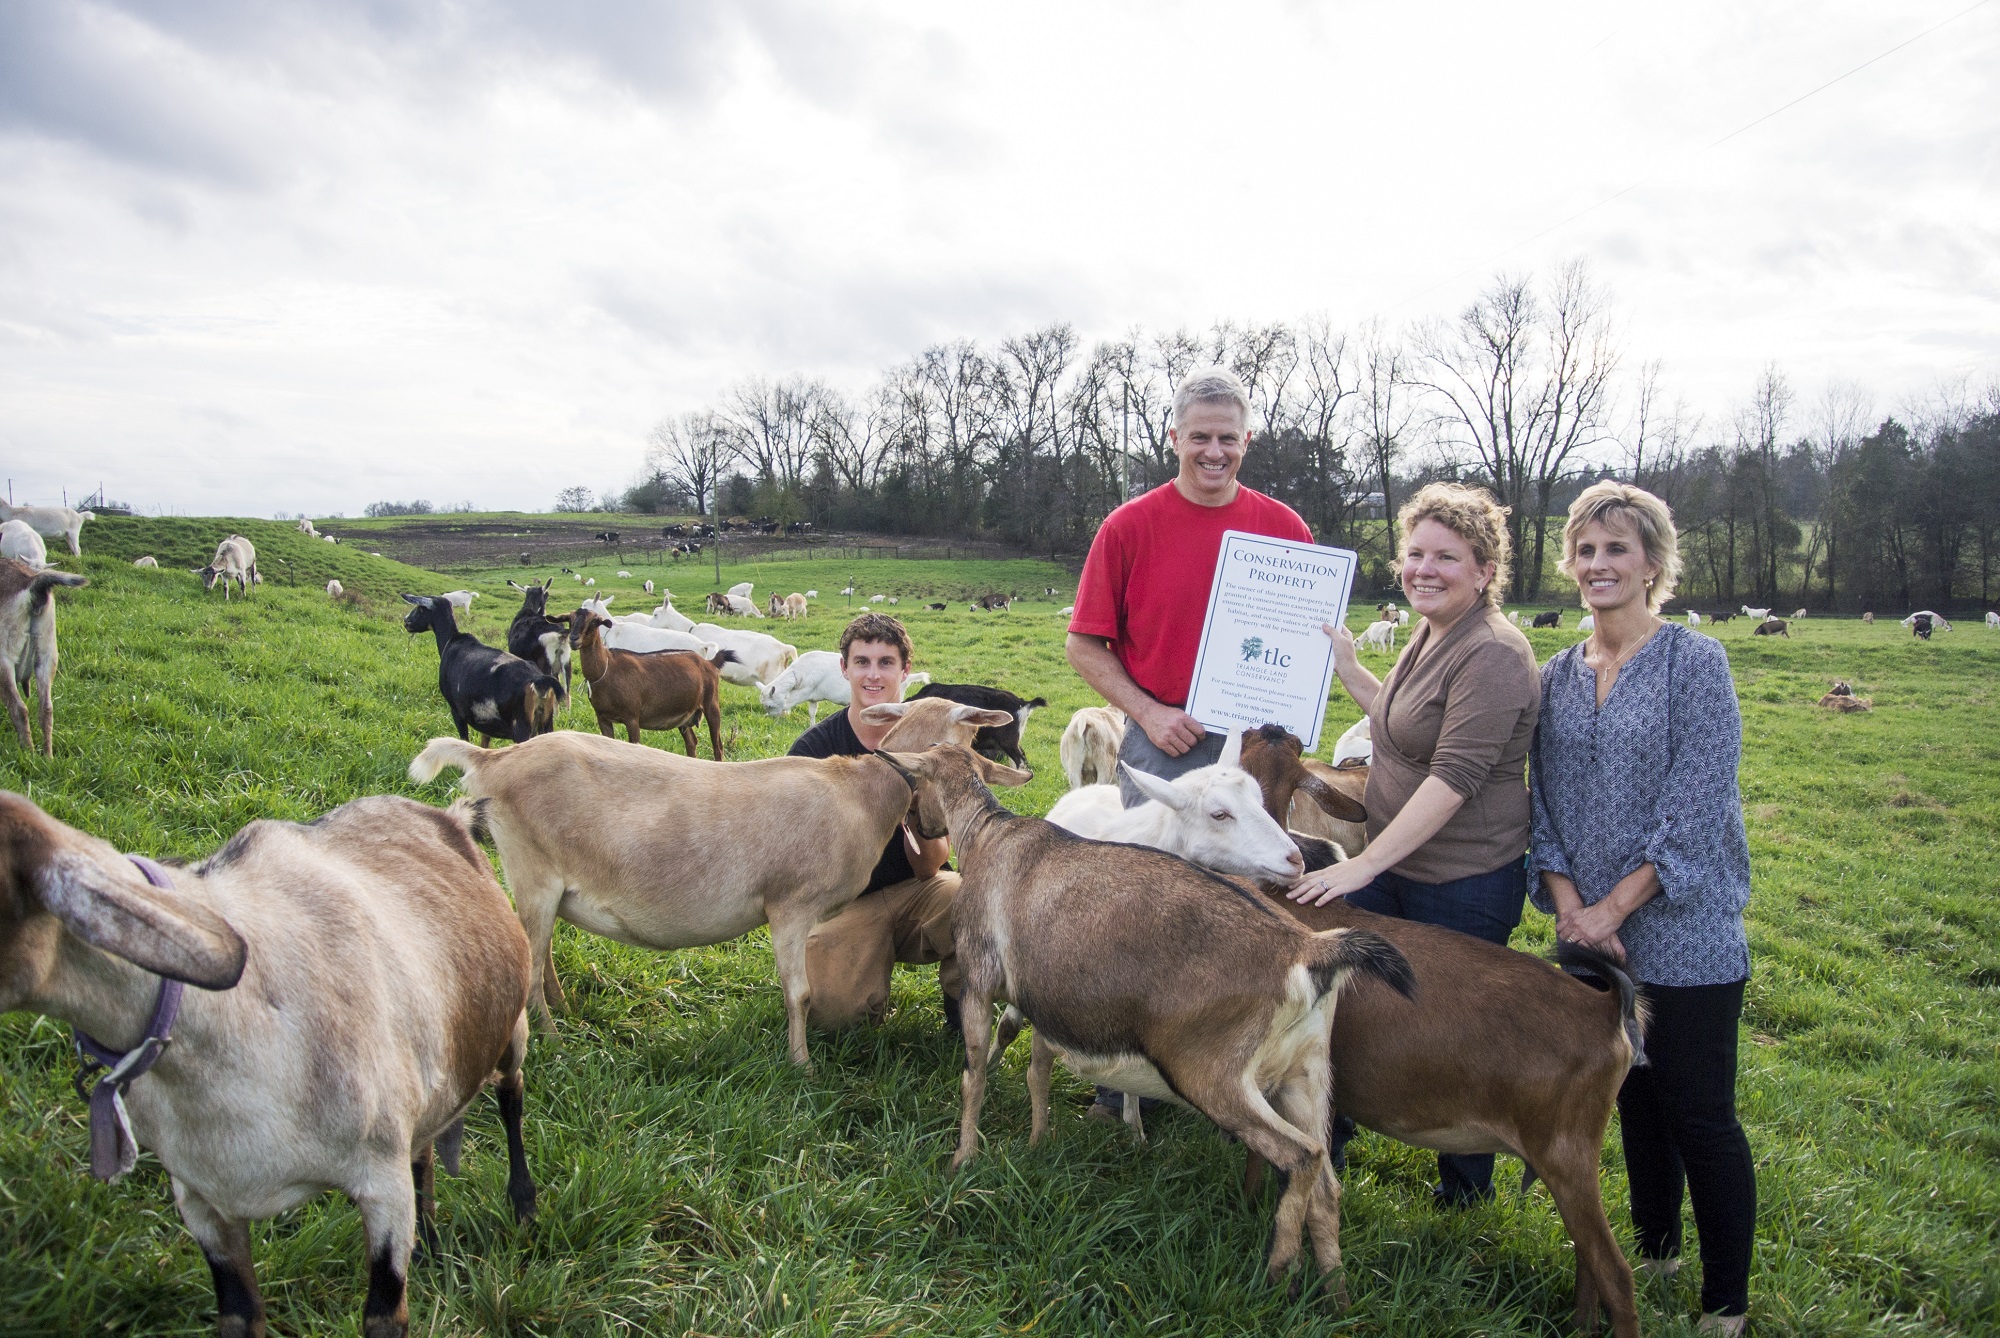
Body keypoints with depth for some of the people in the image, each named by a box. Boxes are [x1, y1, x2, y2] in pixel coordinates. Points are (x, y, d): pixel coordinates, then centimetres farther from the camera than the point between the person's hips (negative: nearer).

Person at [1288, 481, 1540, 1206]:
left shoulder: (1493, 655, -21)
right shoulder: (1429, 636, 9)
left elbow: (1452, 777, -27)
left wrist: (1365, 864, -29)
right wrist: (1347, 668, 14)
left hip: (1464, 887, -9)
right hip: (1392, 865, 9)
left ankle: (1467, 1183, 31)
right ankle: (1322, 1140, 33)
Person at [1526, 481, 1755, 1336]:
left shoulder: (1695, 663, -8)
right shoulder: (1557, 677, 7)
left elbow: (1695, 811, -14)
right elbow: (1547, 804, 7)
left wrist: (1613, 907, -15)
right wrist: (1565, 900, -7)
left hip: (1685, 940, -5)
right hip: (1592, 937, 5)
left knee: (1700, 1118, 3)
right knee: (1635, 1102, 18)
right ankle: (1654, 1250, 36)